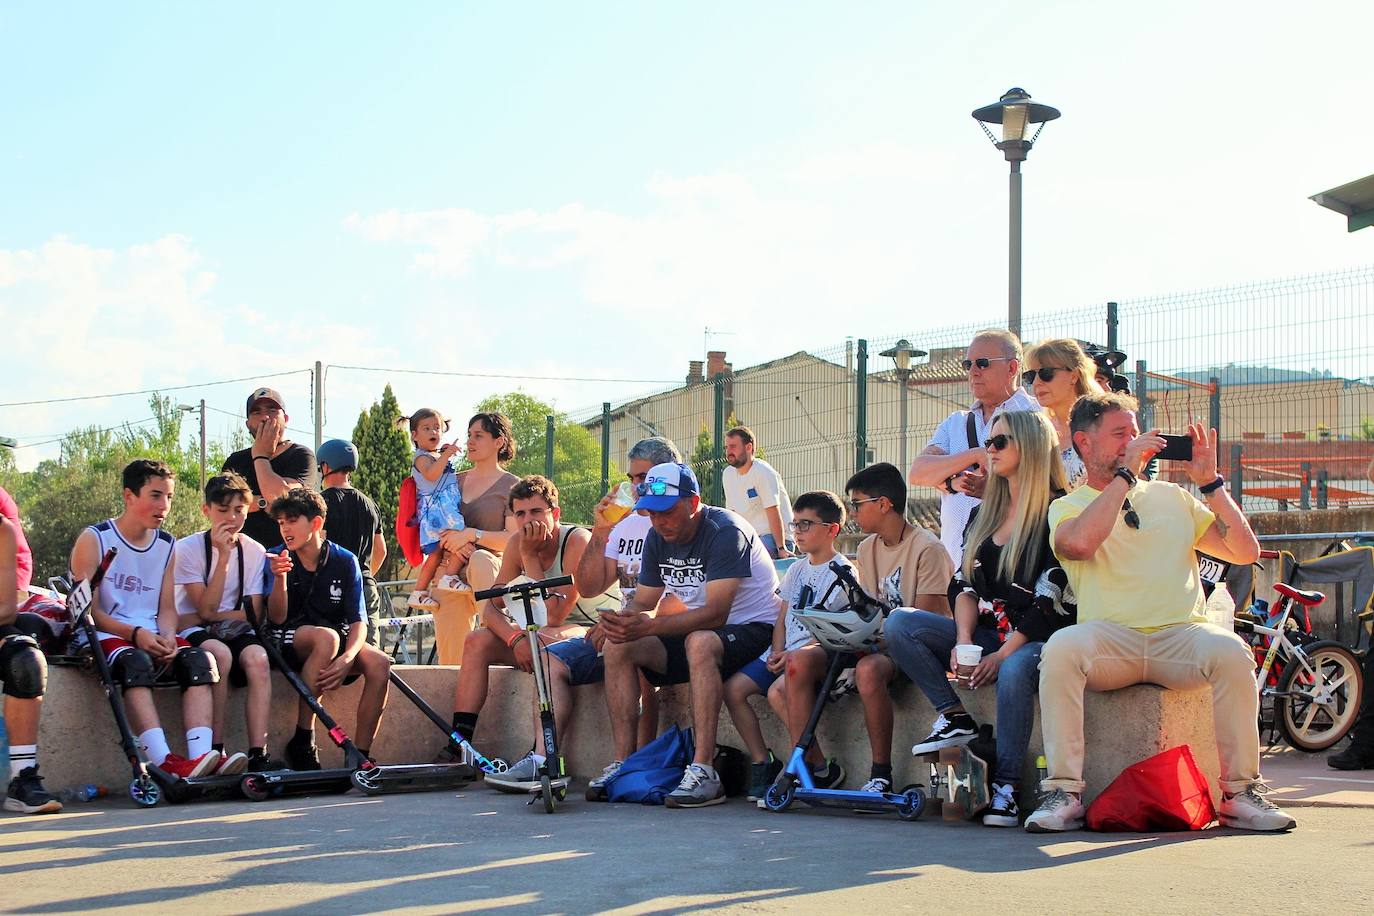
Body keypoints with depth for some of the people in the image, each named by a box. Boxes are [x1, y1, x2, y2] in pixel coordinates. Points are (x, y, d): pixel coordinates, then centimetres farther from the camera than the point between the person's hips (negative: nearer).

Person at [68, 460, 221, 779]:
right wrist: (134, 634, -23)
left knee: (199, 659, -25)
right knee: (136, 662, -38)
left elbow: (166, 608, 12)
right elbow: (88, 610, -9)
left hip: (153, 637, 5)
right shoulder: (94, 540, -2)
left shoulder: (166, 545, 15)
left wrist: (167, 636, -12)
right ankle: (166, 763, -50)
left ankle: (200, 757, -40)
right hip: (105, 635, -5)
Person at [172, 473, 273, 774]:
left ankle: (258, 757, -38)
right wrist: (223, 557, -18)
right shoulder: (187, 548, -6)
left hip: (236, 634, 3)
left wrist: (212, 617, -14)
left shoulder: (254, 551, 5)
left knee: (257, 658, -32)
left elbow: (253, 613, -2)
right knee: (219, 652, -37)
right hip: (195, 634, -3)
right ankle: (215, 751, -33)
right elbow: (205, 608, -14)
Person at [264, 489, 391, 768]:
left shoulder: (344, 561, -2)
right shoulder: (277, 558, -4)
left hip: (336, 639, 3)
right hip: (287, 641, -3)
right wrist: (280, 578, -30)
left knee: (379, 663, -26)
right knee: (326, 636, -36)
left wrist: (347, 658, -26)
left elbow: (358, 621, -7)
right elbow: (277, 618, -12)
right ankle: (302, 742, -31)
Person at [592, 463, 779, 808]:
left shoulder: (725, 532, -22)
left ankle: (703, 771, -41)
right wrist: (623, 621, -22)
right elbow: (642, 603, 4)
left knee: (700, 642, -39)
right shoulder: (658, 539, 2)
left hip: (755, 628, -8)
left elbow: (715, 613, -31)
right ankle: (623, 762, -11)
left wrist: (649, 626, -39)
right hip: (701, 631, 8)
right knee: (618, 647, -11)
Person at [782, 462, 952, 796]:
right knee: (799, 661, -16)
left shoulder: (927, 549, -9)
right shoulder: (868, 548, 15)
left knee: (868, 669, -40)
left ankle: (881, 774, -27)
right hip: (876, 643, 7)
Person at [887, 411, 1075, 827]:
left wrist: (1002, 654, -19)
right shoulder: (983, 515, 17)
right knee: (899, 624, -11)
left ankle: (1005, 786, -34)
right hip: (989, 633, 7)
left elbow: (1049, 600, -14)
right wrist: (963, 639, -9)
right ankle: (953, 716, -14)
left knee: (1015, 670, -41)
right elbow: (964, 584, 9)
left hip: (1038, 638, -7)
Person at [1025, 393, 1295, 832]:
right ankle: (1064, 793, -27)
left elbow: (1245, 551, 14)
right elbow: (1080, 542, -15)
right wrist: (1126, 473, -7)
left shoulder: (1171, 497, 22)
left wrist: (1209, 482, 7)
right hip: (1110, 640, -2)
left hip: (1180, 636, 2)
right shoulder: (1067, 507, 12)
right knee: (1060, 648, -35)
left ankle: (1240, 792, -19)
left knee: (1231, 652, -31)